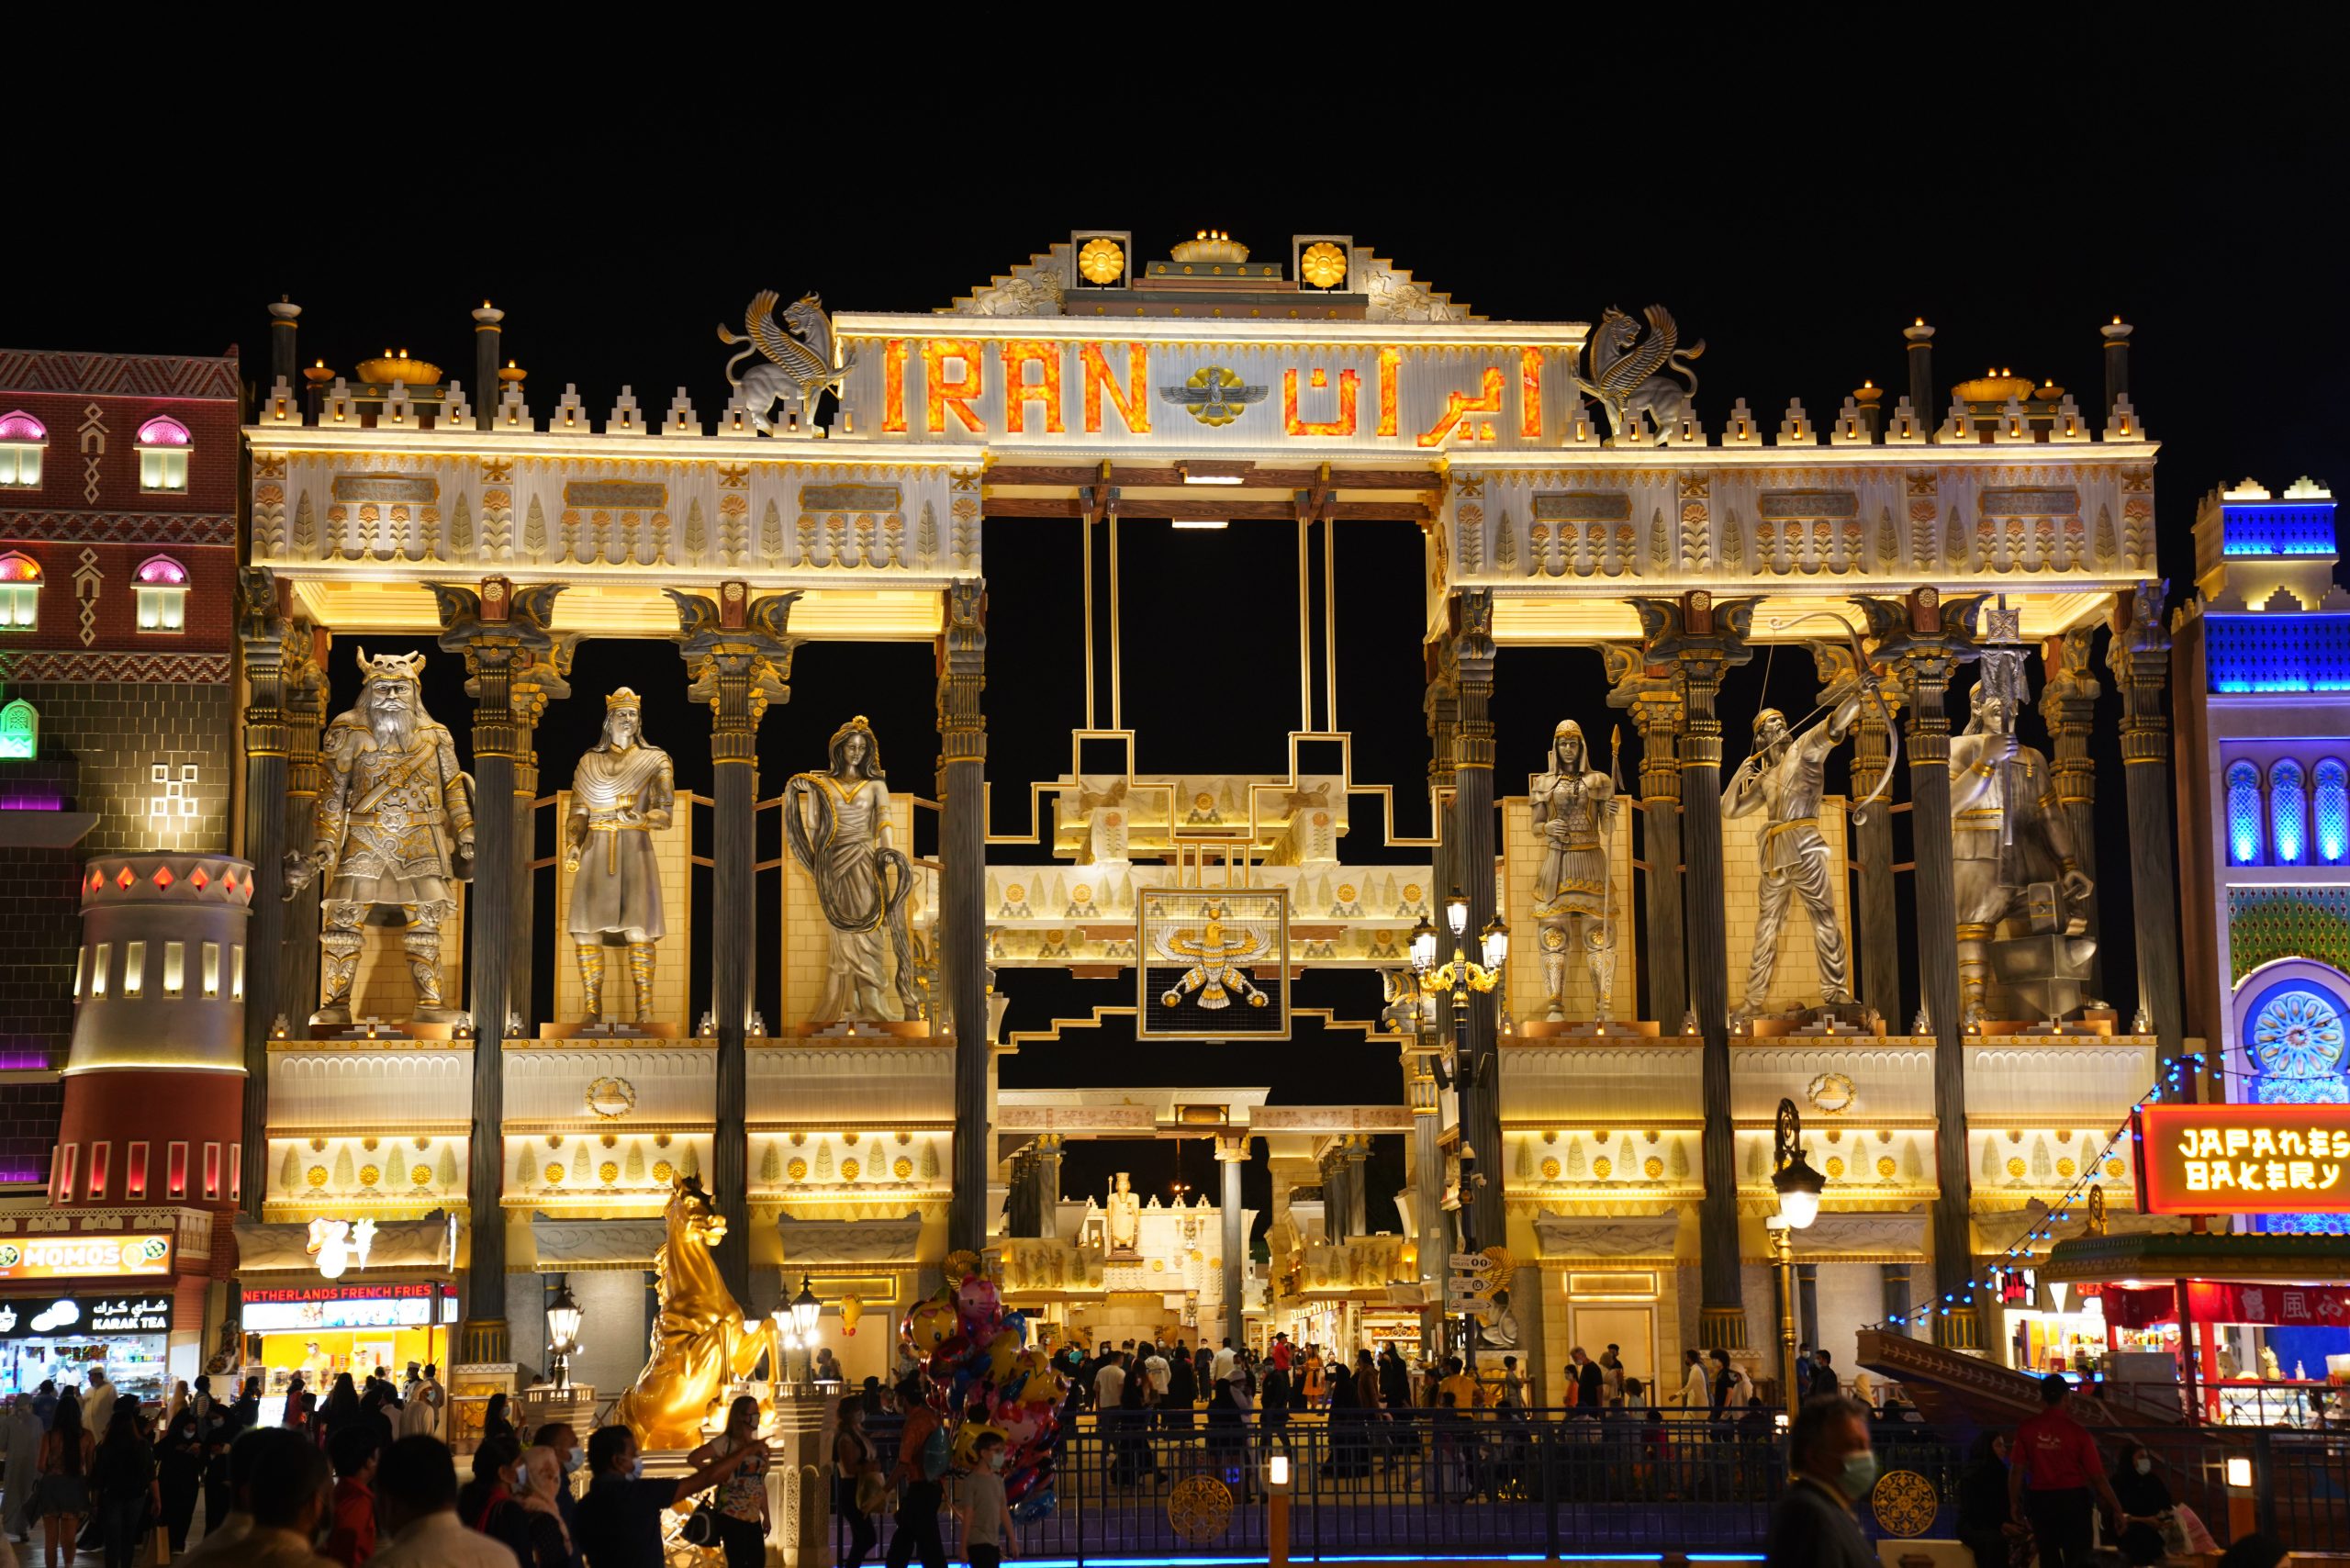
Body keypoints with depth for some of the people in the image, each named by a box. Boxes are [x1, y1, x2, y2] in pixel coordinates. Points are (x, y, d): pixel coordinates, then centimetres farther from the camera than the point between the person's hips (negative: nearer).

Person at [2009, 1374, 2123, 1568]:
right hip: (2072, 1498, -2)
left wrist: (2014, 1503, 9)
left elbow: (2016, 1471, -4)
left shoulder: (2027, 1429, -6)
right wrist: (2116, 1508, 1)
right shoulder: (2076, 1431, -10)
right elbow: (2097, 1477, -8)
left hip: (2040, 1499, 2)